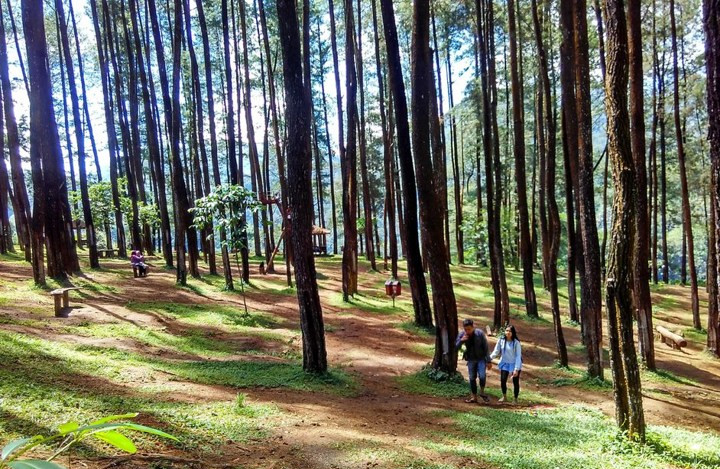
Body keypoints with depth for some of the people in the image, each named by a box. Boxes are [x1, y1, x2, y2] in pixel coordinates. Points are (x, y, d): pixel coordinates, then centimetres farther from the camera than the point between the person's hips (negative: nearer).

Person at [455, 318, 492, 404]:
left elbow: (486, 347, -11)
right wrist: (461, 340, -28)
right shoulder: (462, 334, -11)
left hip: (481, 358, -3)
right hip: (471, 359, 3)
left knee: (482, 376, -18)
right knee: (472, 378, 6)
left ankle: (482, 392, 8)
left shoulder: (479, 333, -18)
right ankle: (474, 397, 19)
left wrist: (488, 361, -10)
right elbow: (456, 347, -8)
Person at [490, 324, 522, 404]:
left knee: (515, 382, 2)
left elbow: (518, 356, -17)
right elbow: (496, 351, -6)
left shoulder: (516, 342, -18)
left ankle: (515, 399, 21)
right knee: (503, 380, -2)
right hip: (504, 363, 3)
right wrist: (489, 358, -21)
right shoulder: (501, 340, -10)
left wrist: (516, 369, -22)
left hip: (515, 364, -2)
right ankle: (504, 396, 23)